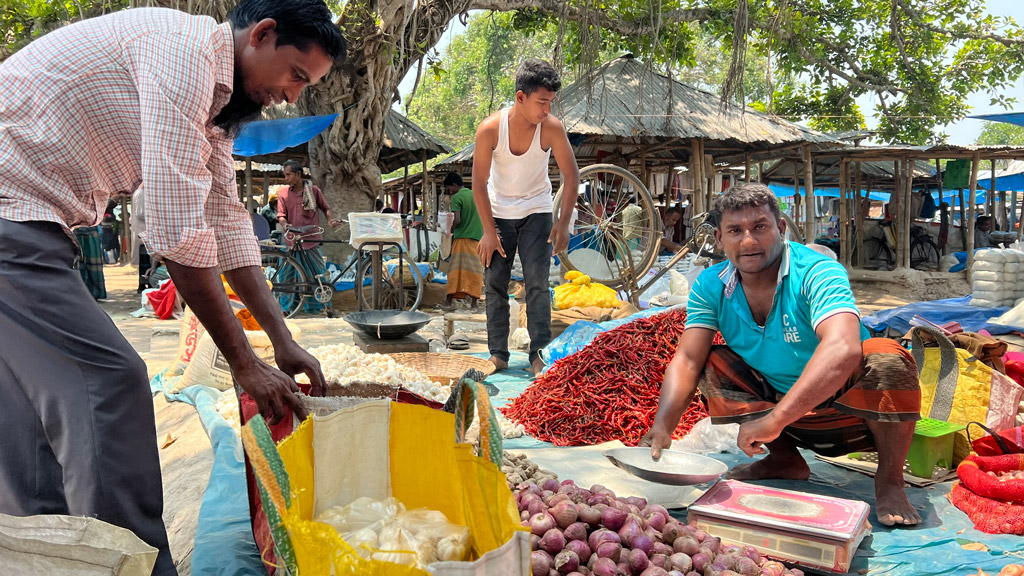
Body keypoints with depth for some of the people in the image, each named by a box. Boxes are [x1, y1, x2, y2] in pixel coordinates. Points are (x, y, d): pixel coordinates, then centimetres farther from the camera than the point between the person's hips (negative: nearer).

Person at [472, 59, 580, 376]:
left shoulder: (552, 128, -19)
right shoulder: (490, 129, -21)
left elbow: (571, 174, -8)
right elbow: (479, 183, -12)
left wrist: (563, 222, -11)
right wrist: (489, 230, -12)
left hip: (536, 211, 0)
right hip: (498, 212, 1)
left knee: (537, 283, -9)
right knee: (495, 283, 1)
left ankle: (539, 353, -1)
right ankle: (498, 353, 10)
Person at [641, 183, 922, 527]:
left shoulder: (816, 273, -25)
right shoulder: (711, 286, -9)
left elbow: (842, 349, -42)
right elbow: (687, 360, -16)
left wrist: (776, 418, -49)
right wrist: (662, 428, -32)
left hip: (843, 409, -5)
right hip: (786, 414, 5)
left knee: (886, 360, -32)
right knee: (712, 365, -12)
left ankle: (889, 478, -8)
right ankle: (784, 459, 6)